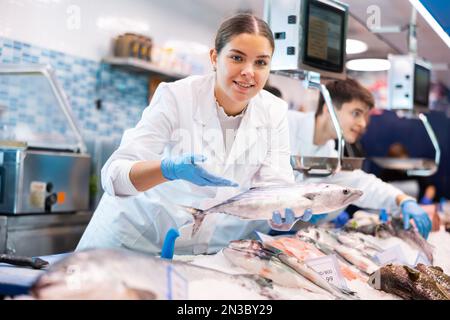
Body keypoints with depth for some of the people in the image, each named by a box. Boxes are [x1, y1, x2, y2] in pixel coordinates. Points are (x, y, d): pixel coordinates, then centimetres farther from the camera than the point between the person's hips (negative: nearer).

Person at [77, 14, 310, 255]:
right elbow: (113, 175, -20)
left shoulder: (274, 112, -4)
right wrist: (169, 169, -40)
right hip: (140, 239, -3)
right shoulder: (175, 97, -15)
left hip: (213, 247, 4)